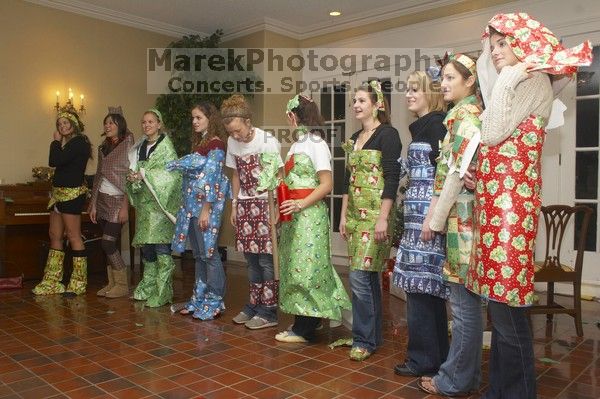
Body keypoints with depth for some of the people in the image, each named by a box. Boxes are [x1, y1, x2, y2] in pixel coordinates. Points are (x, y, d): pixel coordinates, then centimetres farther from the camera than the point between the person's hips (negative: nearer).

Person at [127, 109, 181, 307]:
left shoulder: (166, 145, -4)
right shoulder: (140, 147, 15)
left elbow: (172, 173, -14)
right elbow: (136, 170, 19)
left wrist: (145, 174, -17)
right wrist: (133, 177, -4)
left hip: (160, 200, -7)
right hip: (144, 201, 7)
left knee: (161, 246, -8)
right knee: (146, 245, 11)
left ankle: (163, 292, -2)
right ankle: (147, 287, 23)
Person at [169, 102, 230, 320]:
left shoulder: (216, 144, -9)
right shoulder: (199, 142, 18)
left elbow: (212, 178, -15)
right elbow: (190, 168, 15)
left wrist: (206, 210, -18)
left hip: (205, 205, -9)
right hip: (192, 205, 9)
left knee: (209, 253, -3)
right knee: (198, 254, 13)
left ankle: (214, 303, 6)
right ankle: (199, 300, 21)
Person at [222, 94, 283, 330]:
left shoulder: (267, 141, -12)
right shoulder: (232, 142, 6)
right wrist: (235, 205, 11)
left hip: (265, 203, -6)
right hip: (245, 204, 6)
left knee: (266, 258, -4)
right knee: (251, 258, 10)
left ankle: (268, 312, 5)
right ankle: (254, 306, 22)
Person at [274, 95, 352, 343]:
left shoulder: (316, 144, -7)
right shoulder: (297, 144, 16)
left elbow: (327, 184, -13)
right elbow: (292, 180, 14)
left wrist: (301, 204, -19)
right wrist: (283, 205, 2)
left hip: (309, 214, -8)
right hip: (293, 215, 8)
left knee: (305, 266, -5)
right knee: (295, 265, 10)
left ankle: (304, 330, 3)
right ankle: (304, 320, 22)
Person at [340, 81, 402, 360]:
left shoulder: (387, 134, -7)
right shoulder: (355, 138, 16)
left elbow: (392, 177, -14)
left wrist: (383, 218, -19)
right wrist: (344, 215, 14)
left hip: (375, 214, -8)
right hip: (356, 214, 8)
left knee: (360, 276, -8)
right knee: (369, 277, 13)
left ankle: (364, 339, 7)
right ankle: (374, 336, 24)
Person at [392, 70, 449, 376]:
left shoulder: (437, 125, -9)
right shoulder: (420, 127, 18)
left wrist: (431, 218, -21)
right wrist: (415, 218, 15)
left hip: (428, 213, -9)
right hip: (417, 214, 9)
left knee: (420, 282, -4)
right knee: (426, 284, 13)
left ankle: (424, 359, 9)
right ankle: (436, 355, 25)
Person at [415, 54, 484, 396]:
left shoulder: (465, 115, -10)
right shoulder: (470, 113, 17)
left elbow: (457, 172, -16)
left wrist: (436, 221, -10)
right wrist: (438, 217, 12)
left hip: (463, 217, -10)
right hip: (463, 217, 10)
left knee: (464, 302, 0)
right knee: (467, 301, 15)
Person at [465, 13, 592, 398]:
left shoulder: (533, 80, -5)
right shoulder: (512, 83, 22)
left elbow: (493, 134, -13)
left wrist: (506, 79, -8)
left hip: (512, 204, -9)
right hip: (495, 204, 9)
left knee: (507, 309, -6)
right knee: (499, 303, 12)